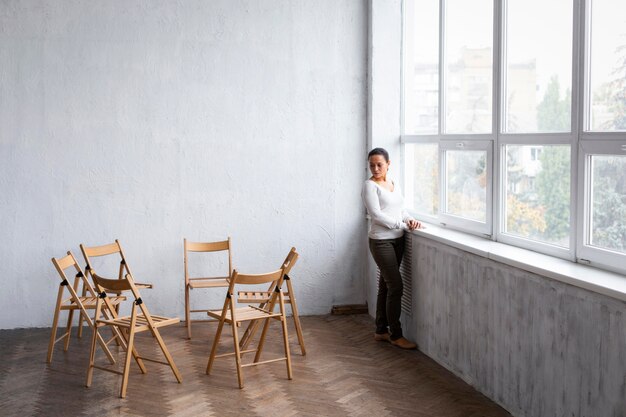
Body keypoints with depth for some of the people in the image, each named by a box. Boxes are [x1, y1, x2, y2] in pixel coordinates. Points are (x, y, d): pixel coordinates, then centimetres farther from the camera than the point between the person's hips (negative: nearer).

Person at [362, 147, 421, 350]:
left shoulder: (394, 184, 12)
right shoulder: (370, 185, -10)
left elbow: (400, 209, 16)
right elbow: (376, 215, -18)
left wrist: (409, 219, -6)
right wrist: (402, 225, -18)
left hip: (397, 240, 7)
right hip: (381, 241, -7)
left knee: (385, 285, 13)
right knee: (396, 286, -8)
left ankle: (381, 331, 22)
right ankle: (395, 335, 2)